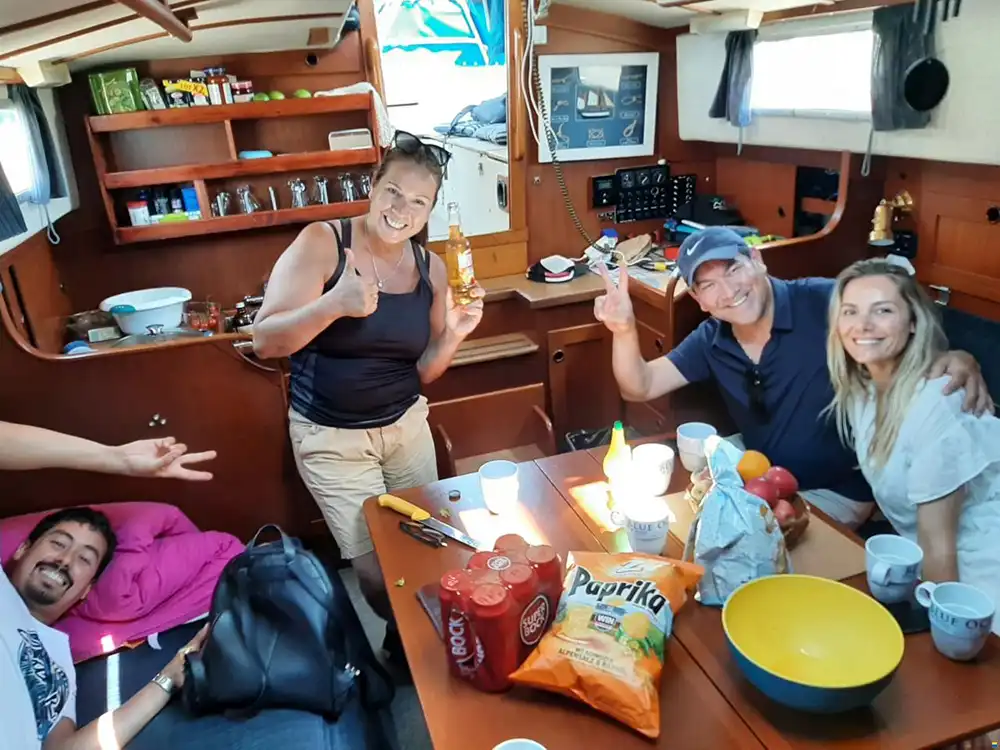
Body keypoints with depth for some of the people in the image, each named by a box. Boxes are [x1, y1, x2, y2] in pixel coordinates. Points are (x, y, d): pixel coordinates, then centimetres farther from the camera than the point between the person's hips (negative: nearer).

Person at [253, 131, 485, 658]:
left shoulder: (430, 267, -2)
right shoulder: (321, 243, -15)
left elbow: (423, 371, 4)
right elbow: (265, 341, -21)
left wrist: (453, 335, -16)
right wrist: (334, 304, -37)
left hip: (406, 425, 5)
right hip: (330, 438, -4)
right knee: (378, 569, -1)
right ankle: (405, 641, 33)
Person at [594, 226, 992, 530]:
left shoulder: (825, 302, -22)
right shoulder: (711, 341, -4)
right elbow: (640, 388, -5)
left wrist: (957, 359, -41)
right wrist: (625, 330, -25)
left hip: (837, 490, -5)